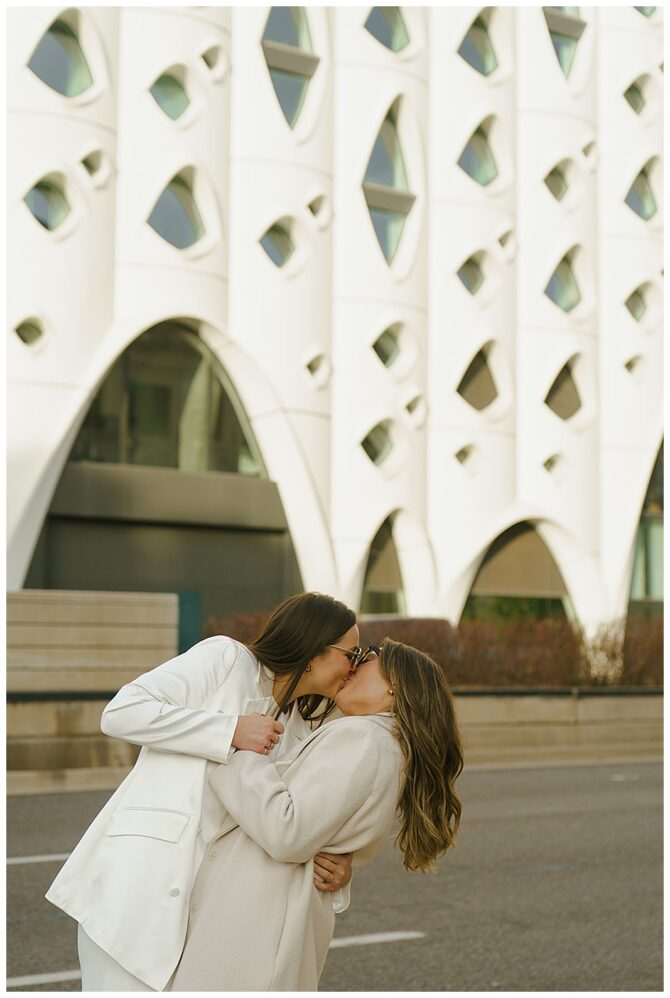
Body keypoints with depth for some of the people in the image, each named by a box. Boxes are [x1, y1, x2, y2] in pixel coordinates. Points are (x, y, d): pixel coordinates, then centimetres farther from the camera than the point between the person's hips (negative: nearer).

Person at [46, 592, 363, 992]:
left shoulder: (302, 731, 15)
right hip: (137, 885, -7)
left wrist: (336, 868, -10)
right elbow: (120, 713, -14)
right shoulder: (226, 658, -5)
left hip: (203, 899, 7)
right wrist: (231, 731, -16)